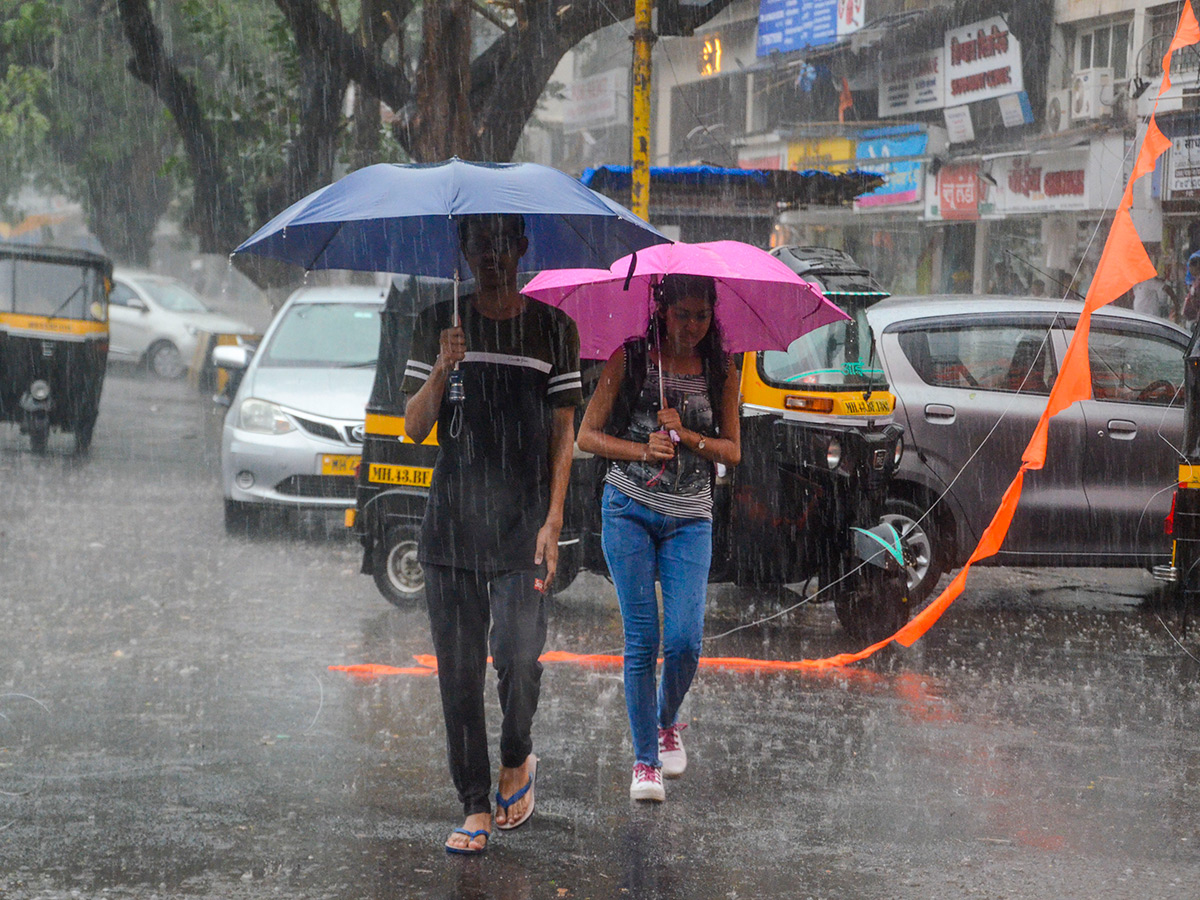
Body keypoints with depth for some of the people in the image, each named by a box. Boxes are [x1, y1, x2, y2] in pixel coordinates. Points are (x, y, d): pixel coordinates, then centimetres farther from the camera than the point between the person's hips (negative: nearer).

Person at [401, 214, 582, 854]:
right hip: (451, 522, 2)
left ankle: (517, 759, 16)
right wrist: (442, 370, -15)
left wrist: (553, 520, -5)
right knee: (458, 671, 1)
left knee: (517, 657, -14)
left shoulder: (552, 329, 6)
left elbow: (563, 430, 5)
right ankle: (476, 809, 9)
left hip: (523, 526, -2)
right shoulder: (439, 325, 8)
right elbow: (414, 428, 4)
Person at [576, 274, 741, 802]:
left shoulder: (721, 373, 7)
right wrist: (643, 451, -14)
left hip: (690, 520, 2)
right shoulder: (629, 360, 1)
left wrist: (686, 436, -10)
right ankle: (645, 760, 4)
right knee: (642, 640, -6)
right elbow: (587, 436, 1)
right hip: (629, 510, -1)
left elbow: (732, 451, 8)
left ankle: (667, 723, 22)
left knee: (685, 641, -9)